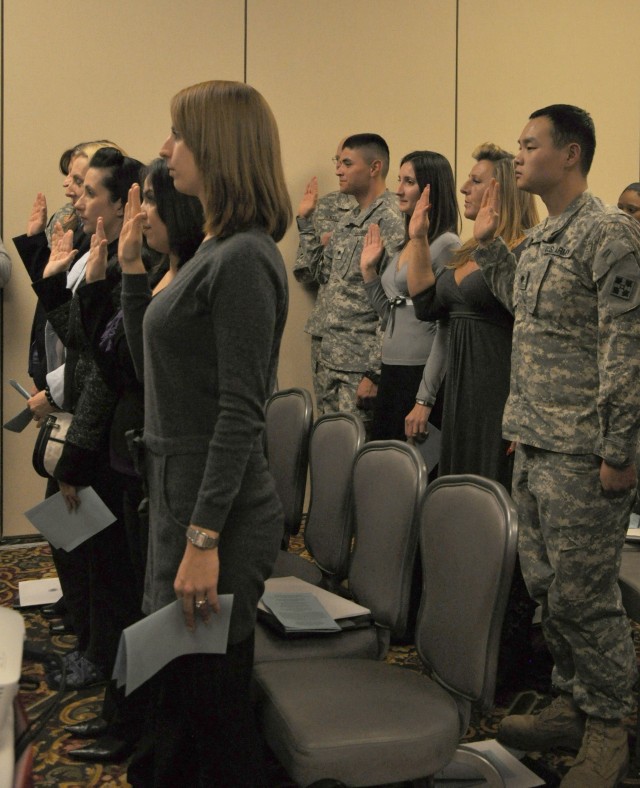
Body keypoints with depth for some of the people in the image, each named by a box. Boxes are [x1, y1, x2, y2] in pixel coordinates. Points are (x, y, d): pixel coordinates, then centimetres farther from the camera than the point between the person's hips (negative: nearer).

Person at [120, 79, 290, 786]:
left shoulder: (243, 259, -17)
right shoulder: (215, 250, 11)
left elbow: (241, 413, -21)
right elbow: (153, 360, 20)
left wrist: (204, 539, -22)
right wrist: (131, 265, 13)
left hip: (219, 508, -9)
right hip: (180, 493, 9)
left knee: (210, 704, 6)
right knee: (175, 698, 21)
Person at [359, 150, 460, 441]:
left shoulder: (446, 245, -12)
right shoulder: (405, 246, 13)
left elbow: (446, 331, -16)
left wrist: (425, 399, -18)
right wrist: (368, 270, 13)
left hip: (423, 374, -8)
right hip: (392, 373, 8)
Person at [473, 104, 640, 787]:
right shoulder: (540, 237, 14)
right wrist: (487, 242, 19)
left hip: (581, 453, -8)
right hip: (534, 447, 9)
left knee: (582, 594, 1)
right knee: (545, 584, 15)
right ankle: (571, 706, 31)